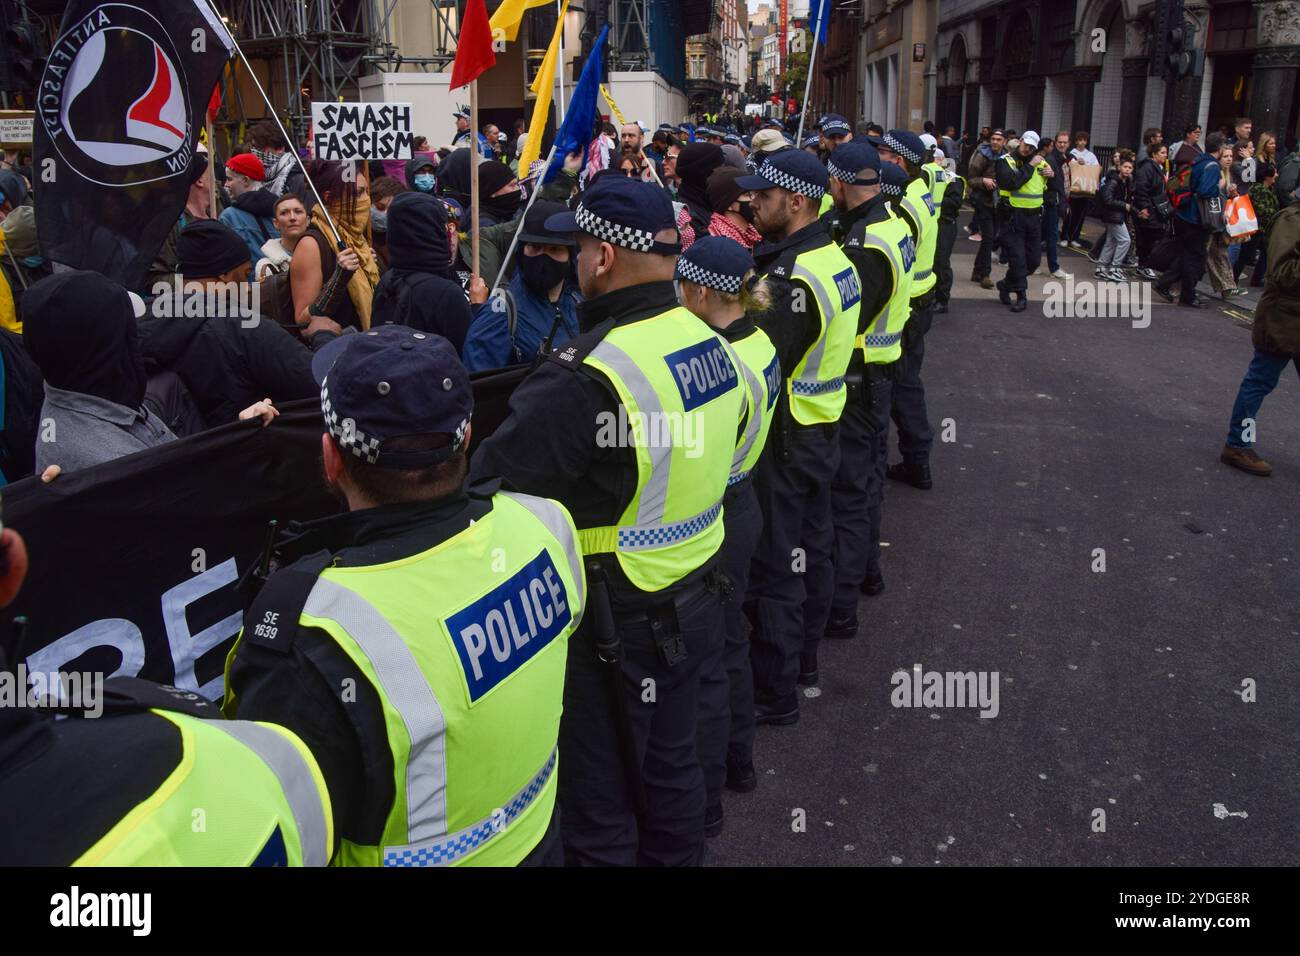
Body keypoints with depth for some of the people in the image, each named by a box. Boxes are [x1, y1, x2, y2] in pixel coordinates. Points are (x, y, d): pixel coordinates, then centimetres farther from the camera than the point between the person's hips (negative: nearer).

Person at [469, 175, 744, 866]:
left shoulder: (585, 375, -27)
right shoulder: (708, 341, -1)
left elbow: (490, 481, -25)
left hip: (615, 622, -8)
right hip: (694, 595, 8)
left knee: (601, 807, 12)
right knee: (672, 770, 26)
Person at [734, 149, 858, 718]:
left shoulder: (792, 277, -24)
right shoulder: (835, 260, 6)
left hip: (783, 438, -10)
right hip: (823, 426, 10)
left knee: (773, 565, 1)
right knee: (811, 547, 21)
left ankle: (773, 692, 13)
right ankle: (803, 656, 39)